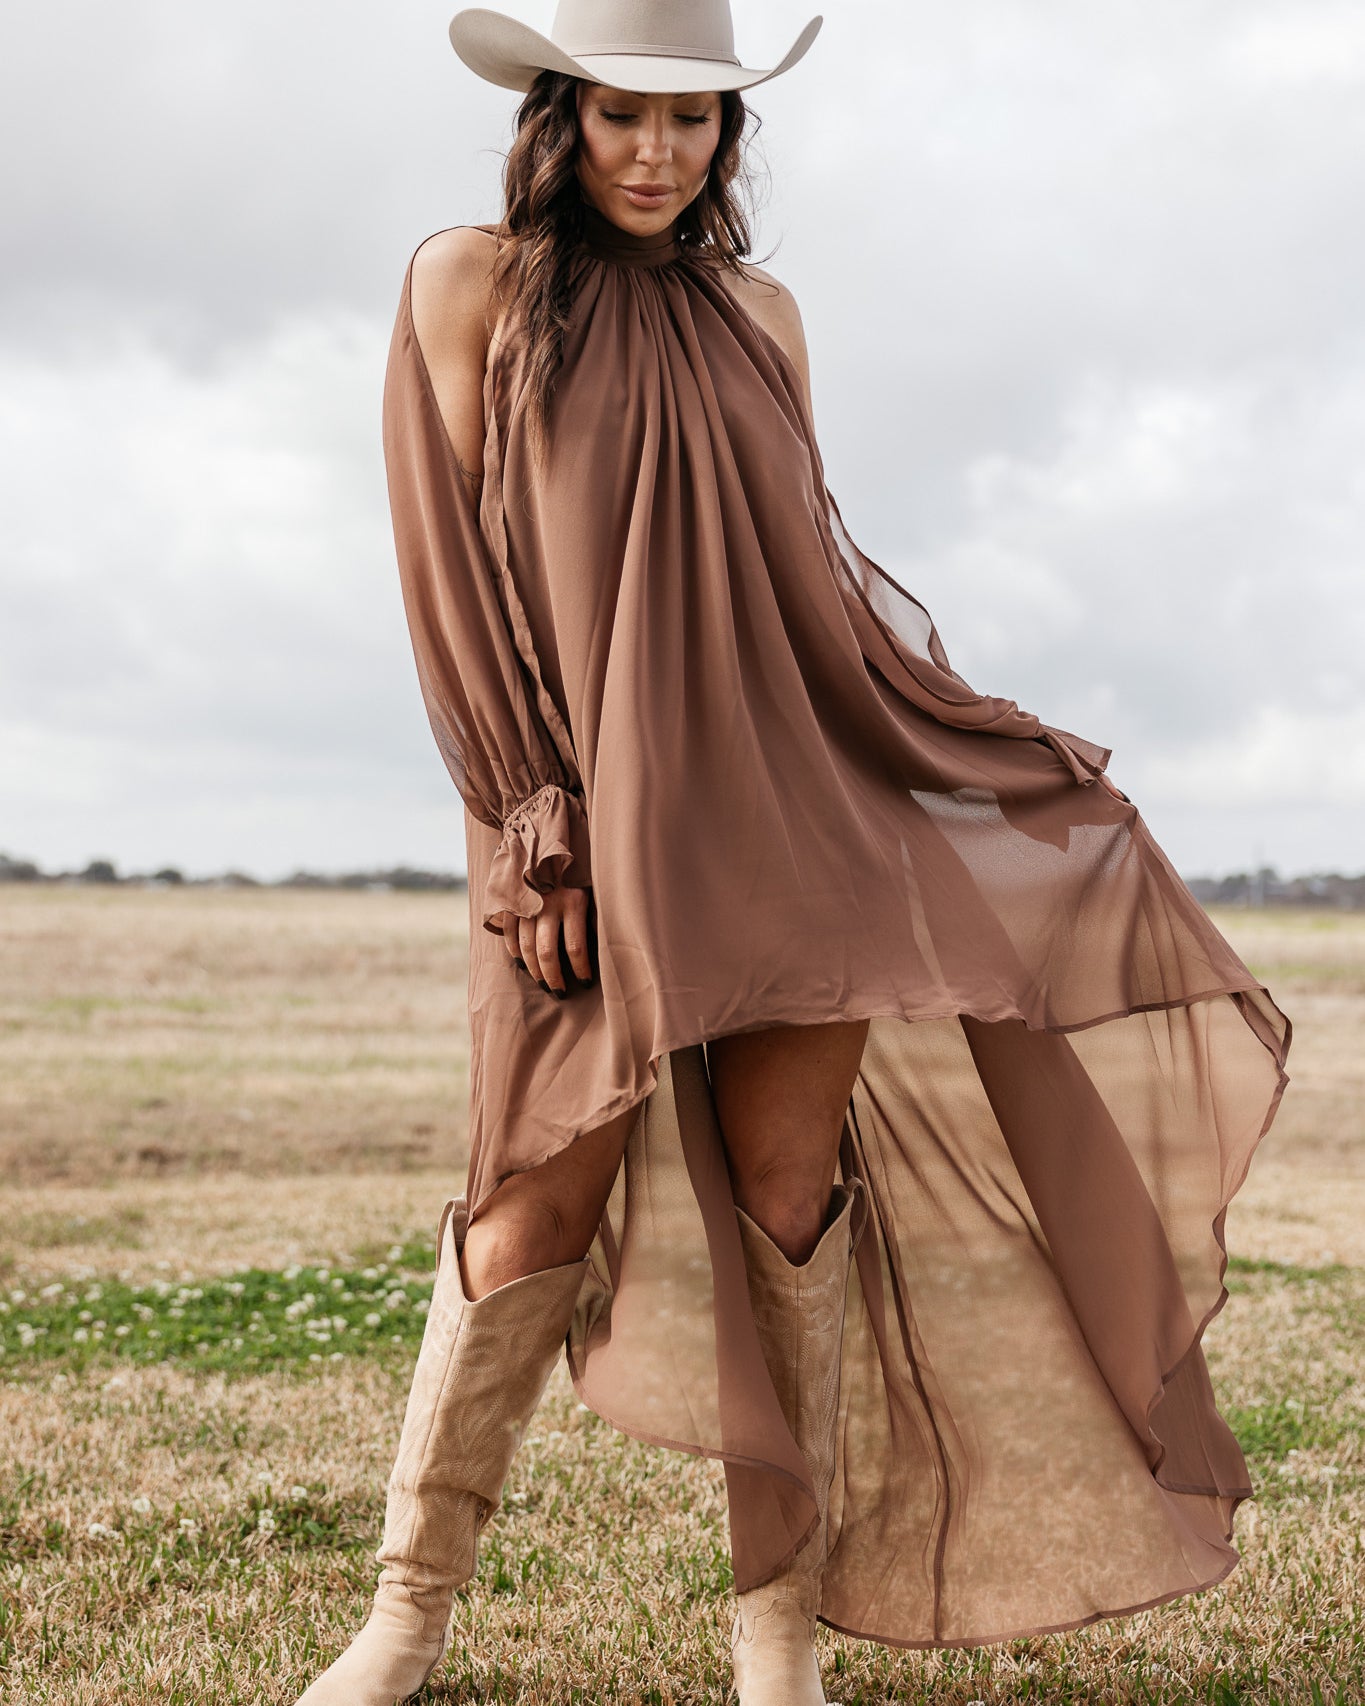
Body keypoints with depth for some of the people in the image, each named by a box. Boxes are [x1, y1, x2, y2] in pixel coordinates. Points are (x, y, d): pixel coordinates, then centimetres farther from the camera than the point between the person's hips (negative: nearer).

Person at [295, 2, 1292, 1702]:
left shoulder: (758, 315, 14)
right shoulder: (469, 286, 3)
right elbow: (462, 576, -3)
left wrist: (979, 740, 14)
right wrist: (534, 822, -10)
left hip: (794, 790, 3)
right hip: (596, 802, -3)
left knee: (786, 1164, -5)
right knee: (547, 1193, -5)